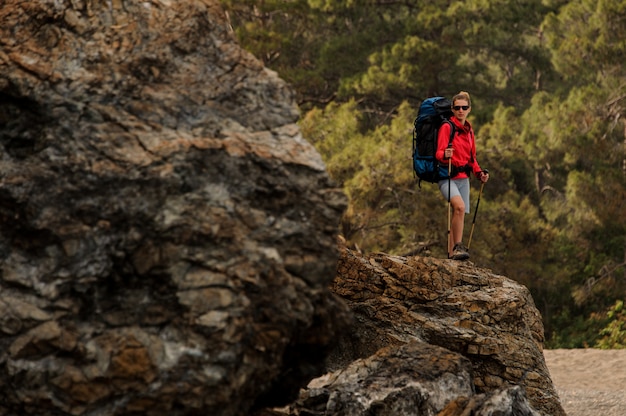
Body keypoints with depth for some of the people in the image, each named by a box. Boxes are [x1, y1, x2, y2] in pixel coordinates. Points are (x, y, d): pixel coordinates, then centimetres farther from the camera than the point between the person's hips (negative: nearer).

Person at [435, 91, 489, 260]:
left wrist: (479, 173, 6)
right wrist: (445, 155, -38)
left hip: (463, 178, 7)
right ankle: (458, 247, -26)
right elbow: (439, 153, -15)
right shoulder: (447, 127, -8)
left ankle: (451, 253, 10)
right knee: (460, 207, -29)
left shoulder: (469, 130, 14)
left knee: (459, 216, 4)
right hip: (447, 177, -7)